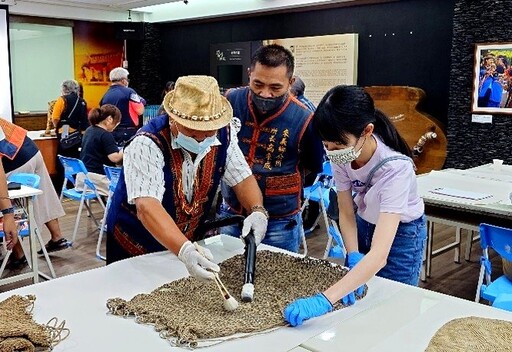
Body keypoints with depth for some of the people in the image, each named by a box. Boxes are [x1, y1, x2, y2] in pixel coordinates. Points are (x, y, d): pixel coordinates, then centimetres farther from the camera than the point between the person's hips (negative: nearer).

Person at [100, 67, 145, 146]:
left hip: (111, 133, 6)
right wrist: (140, 101, 8)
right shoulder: (129, 92, -9)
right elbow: (140, 111, -10)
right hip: (128, 133, -5)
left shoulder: (105, 96, 7)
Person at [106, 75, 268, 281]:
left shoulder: (223, 135, -13)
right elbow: (147, 207, -40)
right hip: (135, 249, -4)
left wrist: (257, 211, -27)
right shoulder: (147, 144, -30)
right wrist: (185, 251, -54)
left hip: (189, 242, 5)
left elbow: (242, 177, -6)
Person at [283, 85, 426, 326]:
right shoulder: (341, 155, -24)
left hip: (401, 233, -4)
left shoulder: (395, 168, -39)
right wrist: (353, 257, -28)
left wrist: (323, 300, -55)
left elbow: (379, 255, -47)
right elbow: (346, 212, -10)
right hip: (364, 224, 5)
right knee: (355, 302, 14)